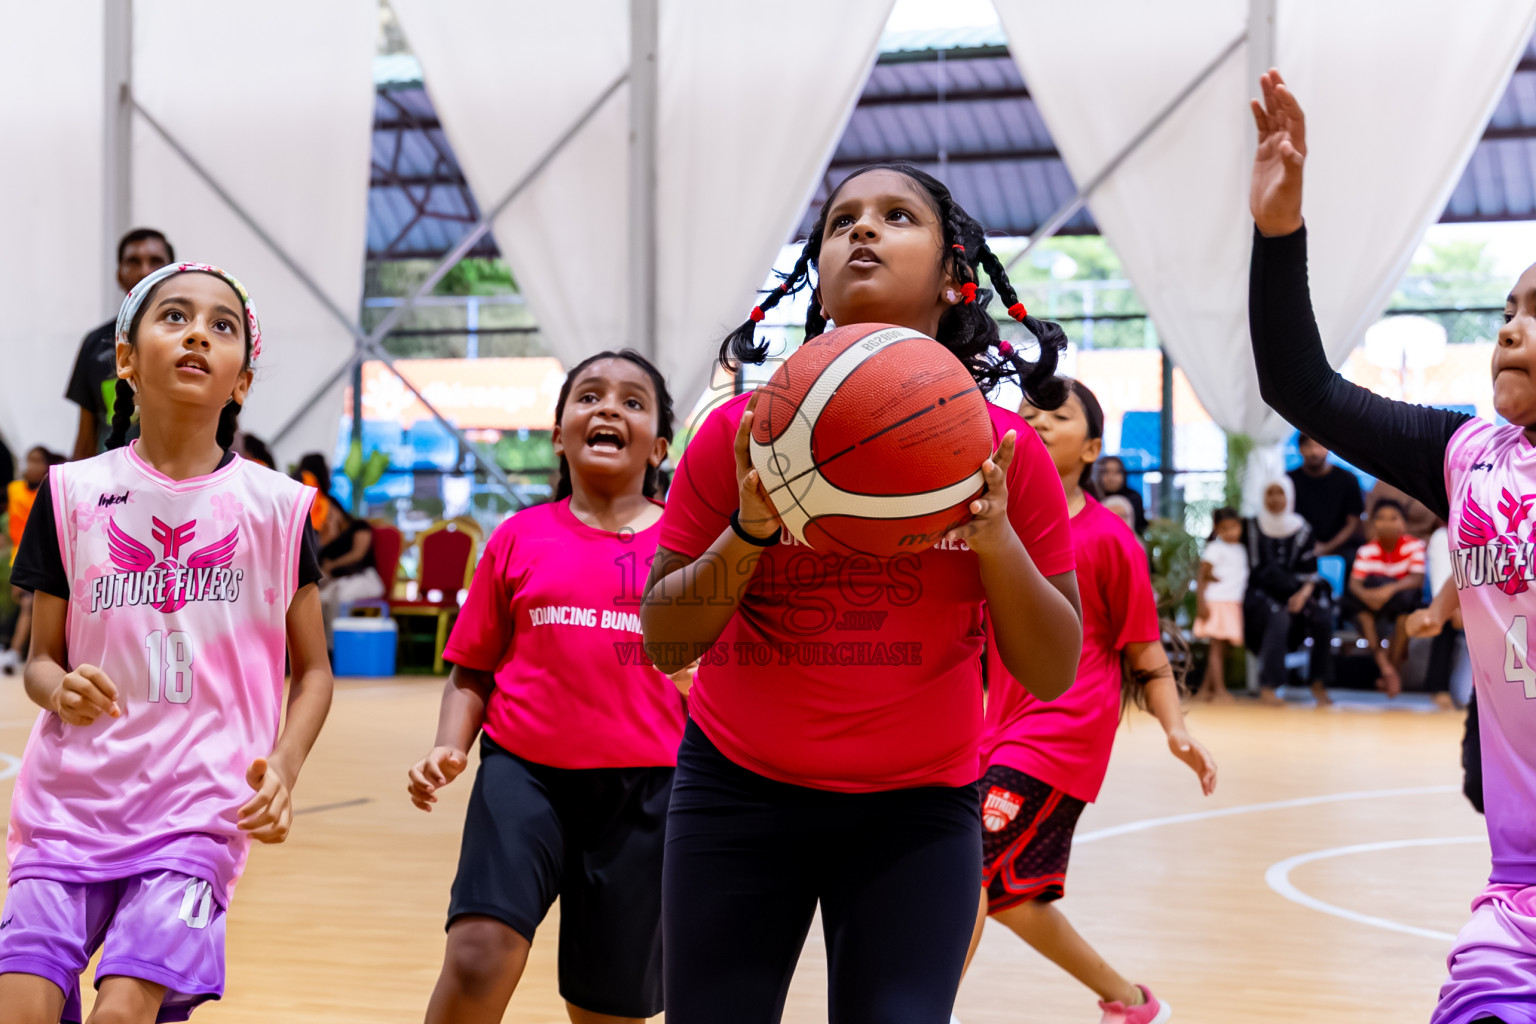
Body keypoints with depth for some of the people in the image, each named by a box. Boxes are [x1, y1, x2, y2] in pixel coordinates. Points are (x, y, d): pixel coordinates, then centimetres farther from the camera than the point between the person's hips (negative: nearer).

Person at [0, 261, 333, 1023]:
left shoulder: (276, 507, 2)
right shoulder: (72, 493, 5)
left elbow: (313, 668, 9)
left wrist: (283, 766, -9)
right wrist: (61, 689, -13)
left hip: (199, 809, -1)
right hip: (69, 800, 1)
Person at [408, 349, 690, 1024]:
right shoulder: (520, 538, 7)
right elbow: (472, 670, 10)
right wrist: (449, 749, -5)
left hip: (641, 789, 1)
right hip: (525, 773, 0)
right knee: (477, 961, -22)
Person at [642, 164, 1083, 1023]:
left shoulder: (1006, 450, -5)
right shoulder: (742, 434, -6)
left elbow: (1053, 673, -2)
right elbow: (663, 643, -1)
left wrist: (997, 539, -19)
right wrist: (749, 534, -19)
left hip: (918, 810, 0)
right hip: (741, 794, 1)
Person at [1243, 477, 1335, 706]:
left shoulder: (1301, 530, 7)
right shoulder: (1253, 528, 2)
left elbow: (1310, 571, 4)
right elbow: (1256, 569, 2)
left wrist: (1304, 592, -15)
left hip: (1294, 594, 3)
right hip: (1261, 594, -3)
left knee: (1322, 617, -26)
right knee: (1279, 618, -35)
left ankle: (1319, 684, -15)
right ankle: (1267, 688, -35)